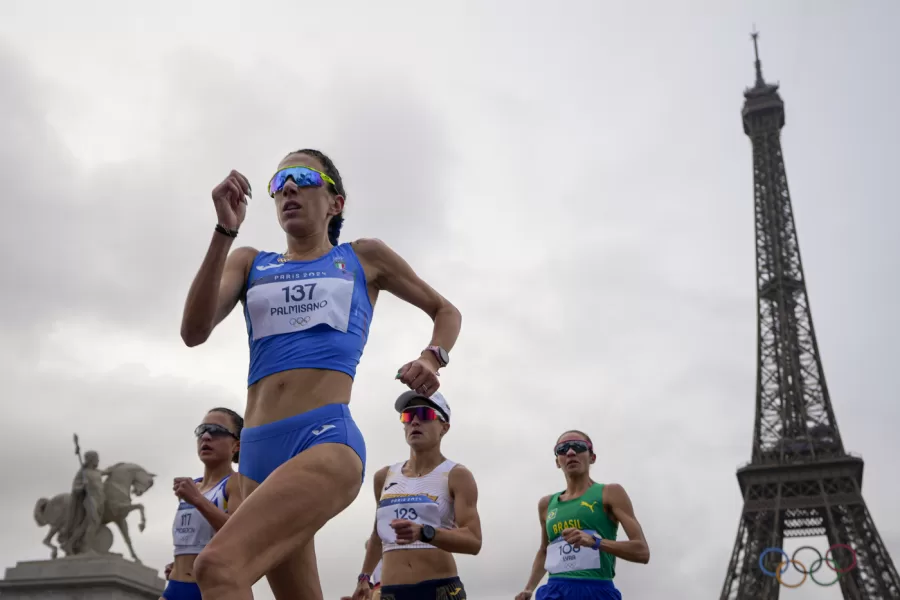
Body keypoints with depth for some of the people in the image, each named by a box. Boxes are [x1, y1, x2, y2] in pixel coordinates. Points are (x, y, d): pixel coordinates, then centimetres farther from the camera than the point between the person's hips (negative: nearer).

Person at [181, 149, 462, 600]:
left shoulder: (364, 258, 14)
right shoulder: (250, 264, 19)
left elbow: (446, 312, 26)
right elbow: (194, 332, 1)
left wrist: (432, 358, 3)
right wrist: (225, 231, -8)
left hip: (327, 441, -5)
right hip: (258, 450, 5)